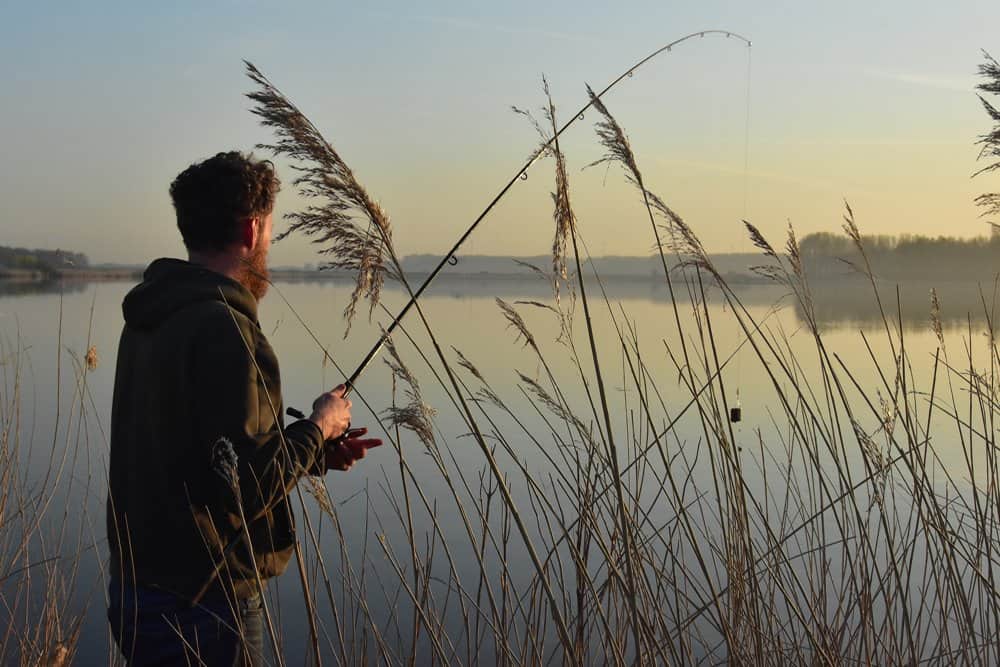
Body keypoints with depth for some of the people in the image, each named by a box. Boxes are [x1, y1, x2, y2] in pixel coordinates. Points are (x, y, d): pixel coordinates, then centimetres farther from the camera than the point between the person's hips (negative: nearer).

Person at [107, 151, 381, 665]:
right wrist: (318, 427, -8)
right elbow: (246, 485, -25)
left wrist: (315, 452, 10)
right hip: (203, 607, -9)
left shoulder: (149, 321, 8)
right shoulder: (221, 329, -21)